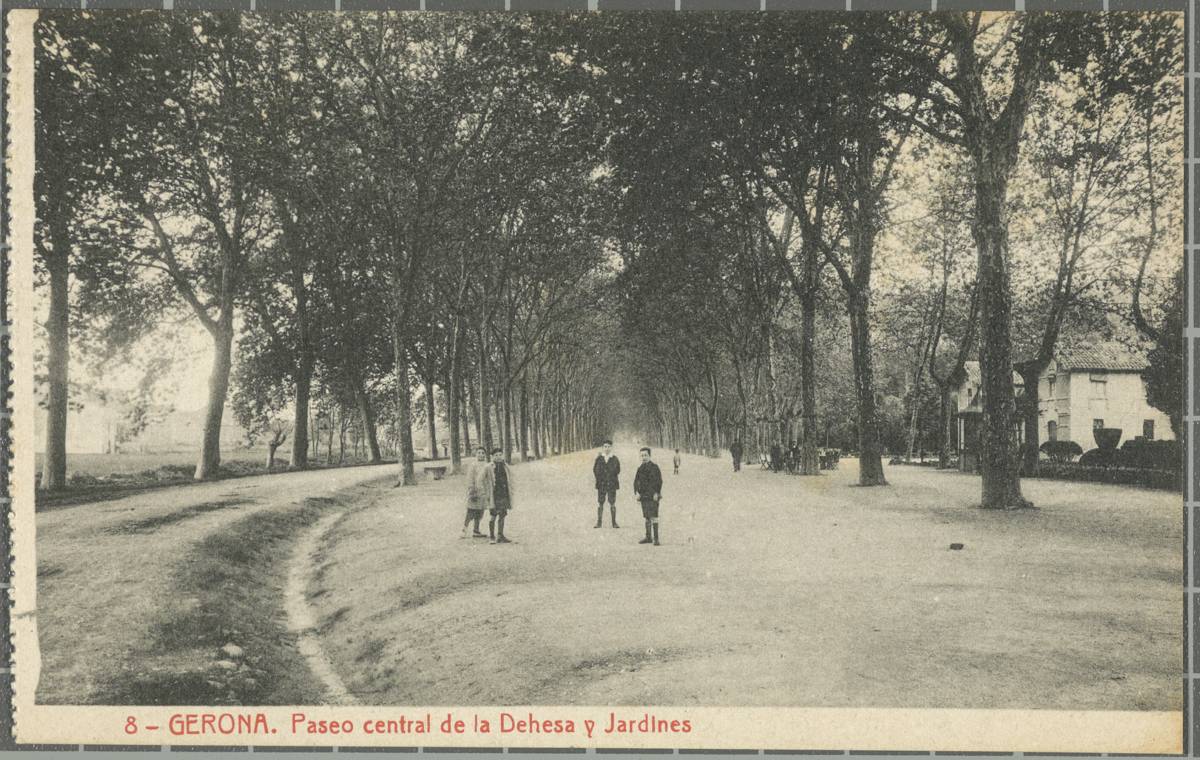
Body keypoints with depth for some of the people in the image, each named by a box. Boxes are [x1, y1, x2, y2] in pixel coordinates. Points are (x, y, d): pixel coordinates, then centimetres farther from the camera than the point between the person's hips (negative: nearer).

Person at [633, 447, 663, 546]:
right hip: (643, 496, 7)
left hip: (652, 496, -7)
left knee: (653, 516, -12)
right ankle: (648, 537, 20)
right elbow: (636, 481, 15)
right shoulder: (640, 469, 14)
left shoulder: (654, 467, -5)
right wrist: (636, 492, -1)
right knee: (647, 517, 12)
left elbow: (659, 481, -10)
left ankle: (656, 538, -12)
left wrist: (656, 493, -16)